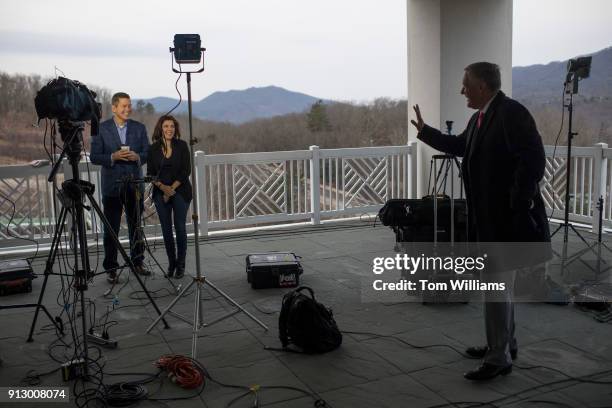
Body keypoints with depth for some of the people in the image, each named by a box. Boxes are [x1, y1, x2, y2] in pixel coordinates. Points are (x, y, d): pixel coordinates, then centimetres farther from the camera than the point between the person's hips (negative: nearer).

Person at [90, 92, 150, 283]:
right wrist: (113, 157, -19)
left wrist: (137, 157, -14)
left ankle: (137, 262, 26)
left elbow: (147, 153, 8)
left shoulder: (139, 128, 6)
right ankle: (111, 269, 8)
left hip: (134, 184, 3)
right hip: (112, 186, -2)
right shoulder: (101, 129, -1)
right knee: (111, 229, 1)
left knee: (136, 226, 12)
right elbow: (94, 157, -2)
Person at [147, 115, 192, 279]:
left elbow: (186, 170, -4)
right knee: (166, 229, 4)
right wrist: (162, 187, -11)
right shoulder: (154, 148, 5)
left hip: (180, 191, -2)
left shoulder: (182, 146, 0)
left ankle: (181, 264, 5)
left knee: (180, 227, -4)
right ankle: (171, 263, 15)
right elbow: (150, 172, 4)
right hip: (160, 193, 2)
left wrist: (172, 188, -10)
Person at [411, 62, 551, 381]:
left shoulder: (512, 112, -17)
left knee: (495, 289, -5)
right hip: (490, 218, 10)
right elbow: (460, 146, 28)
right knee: (498, 286, 19)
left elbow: (533, 160, -22)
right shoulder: (480, 117, 12)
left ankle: (499, 358, 6)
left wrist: (518, 206, -21)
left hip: (507, 218, -10)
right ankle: (504, 344, 33)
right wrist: (424, 131, 28)